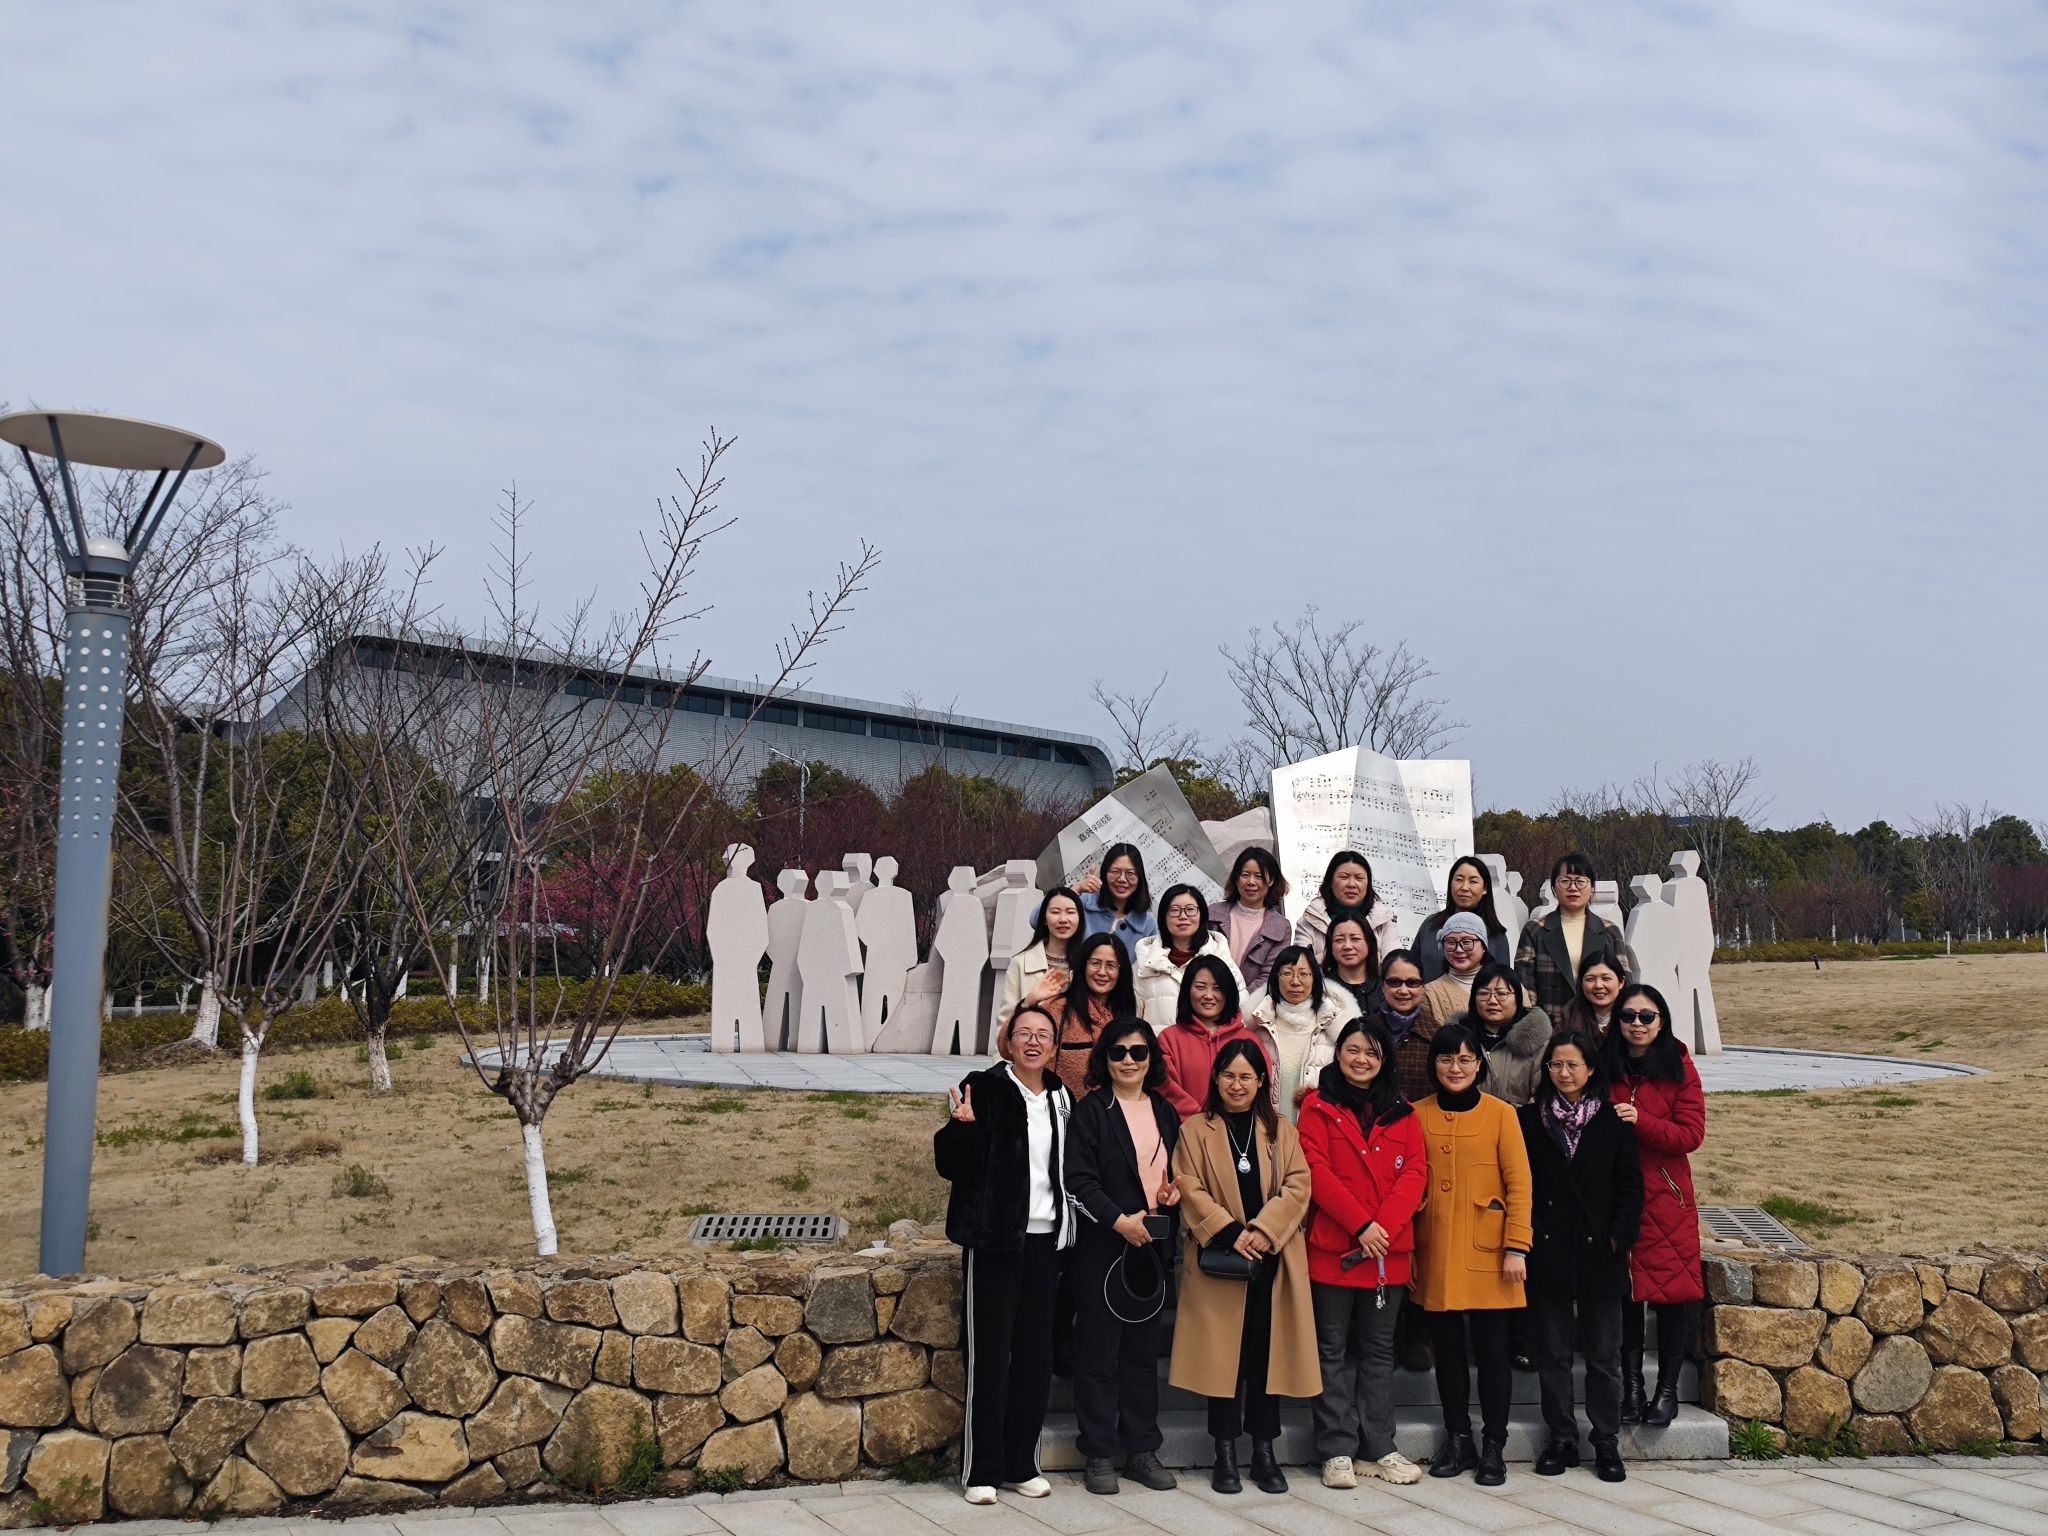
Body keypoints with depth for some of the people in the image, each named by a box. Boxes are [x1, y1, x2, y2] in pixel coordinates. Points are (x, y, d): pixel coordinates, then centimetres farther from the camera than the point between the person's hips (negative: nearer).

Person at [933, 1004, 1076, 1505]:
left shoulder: (1062, 1098, 10)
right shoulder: (984, 1088, -8)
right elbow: (952, 1164, -12)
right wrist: (962, 1127, -29)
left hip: (1045, 1239, 5)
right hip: (995, 1239, -5)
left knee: (1036, 1354, 9)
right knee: (989, 1354, -1)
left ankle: (1021, 1464, 20)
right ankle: (982, 1469, 8)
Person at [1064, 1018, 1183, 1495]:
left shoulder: (1165, 1113, 13)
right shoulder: (1091, 1111, -4)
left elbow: (1177, 1170, 25)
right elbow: (1079, 1181, -11)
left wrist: (1176, 1191, 3)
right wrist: (1120, 1220, -19)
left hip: (1152, 1247, 5)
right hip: (1102, 1246, -5)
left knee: (1145, 1350, 10)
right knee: (1099, 1352, 0)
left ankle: (1142, 1449, 18)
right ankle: (1100, 1454, 8)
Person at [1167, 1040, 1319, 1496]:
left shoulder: (1281, 1132, 11)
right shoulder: (1195, 1131, 4)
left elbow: (1298, 1187, 1)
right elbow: (1190, 1190, -5)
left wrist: (1264, 1230, -14)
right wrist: (1230, 1233, -16)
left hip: (1272, 1260, 2)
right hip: (1218, 1260, -2)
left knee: (1268, 1354, 5)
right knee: (1222, 1354, 1)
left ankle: (1264, 1453, 14)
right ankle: (1225, 1455, 10)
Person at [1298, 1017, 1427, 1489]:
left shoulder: (1401, 1113, 11)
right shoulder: (1319, 1106, 1)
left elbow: (1415, 1172, 2)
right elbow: (1316, 1171, -9)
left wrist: (1384, 1226, -13)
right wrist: (1361, 1225, -17)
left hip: (1389, 1250, 3)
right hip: (1333, 1248, -3)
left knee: (1378, 1350, 10)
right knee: (1334, 1351, 3)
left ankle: (1377, 1448, 17)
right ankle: (1337, 1451, 7)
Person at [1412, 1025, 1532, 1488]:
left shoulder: (1500, 1114, -2)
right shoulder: (1419, 1115, 4)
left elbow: (1519, 1185, -3)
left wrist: (1516, 1247, -9)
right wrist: (1407, 1249, 5)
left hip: (1486, 1254, -2)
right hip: (1435, 1254, 2)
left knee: (1491, 1349, 3)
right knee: (1447, 1347, 9)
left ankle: (1493, 1447, 14)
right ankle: (1458, 1440, 22)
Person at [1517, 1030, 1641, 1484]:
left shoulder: (1613, 1121, 3)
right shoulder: (1530, 1119, 5)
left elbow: (1630, 1185, 2)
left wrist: (1618, 1236, -8)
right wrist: (1525, 1237, -4)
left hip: (1599, 1252, -1)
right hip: (1548, 1253, 1)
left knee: (1603, 1355, 6)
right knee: (1553, 1353, 7)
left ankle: (1606, 1443, 16)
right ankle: (1561, 1439, 17)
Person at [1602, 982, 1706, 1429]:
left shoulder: (1679, 1069, -1)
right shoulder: (1605, 1069, 5)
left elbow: (1691, 1135, -8)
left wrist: (1639, 1121, -19)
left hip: (1665, 1197, -1)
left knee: (1670, 1291, 1)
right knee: (1625, 1291, 4)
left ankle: (1668, 1388, 13)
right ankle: (1631, 1385, 15)